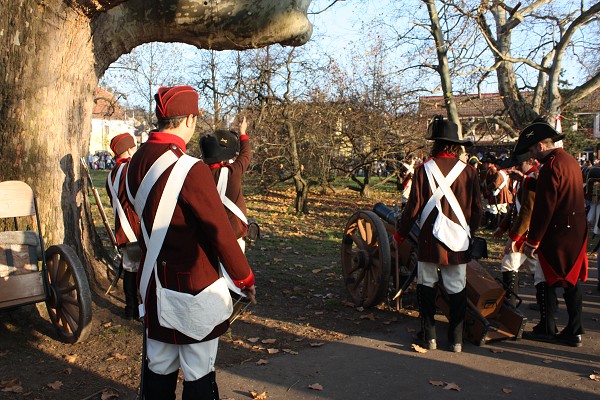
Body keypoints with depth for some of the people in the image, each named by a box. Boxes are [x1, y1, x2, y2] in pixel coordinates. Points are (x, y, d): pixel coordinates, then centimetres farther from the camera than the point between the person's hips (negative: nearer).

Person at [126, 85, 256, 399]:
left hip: (154, 281, 8)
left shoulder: (137, 162, 2)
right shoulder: (191, 170, -23)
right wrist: (245, 278, -7)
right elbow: (220, 232, -19)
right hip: (194, 284, -7)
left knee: (159, 366, 21)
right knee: (199, 373, 8)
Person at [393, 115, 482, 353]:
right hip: (458, 242, 2)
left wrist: (400, 235, 6)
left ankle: (429, 337, 15)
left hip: (430, 240, -2)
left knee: (426, 286, 13)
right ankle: (456, 340, 16)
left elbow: (413, 207, -7)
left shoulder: (424, 169, -8)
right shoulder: (469, 172, -2)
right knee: (457, 290, 11)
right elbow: (477, 210, 4)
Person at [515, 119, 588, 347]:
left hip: (557, 234, -9)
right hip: (577, 232, 9)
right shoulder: (571, 162, 13)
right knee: (571, 282, 12)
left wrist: (532, 241, -15)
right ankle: (574, 332, 18)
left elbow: (543, 208, -20)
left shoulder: (550, 168, -17)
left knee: (547, 281, 3)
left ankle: (546, 329, 12)